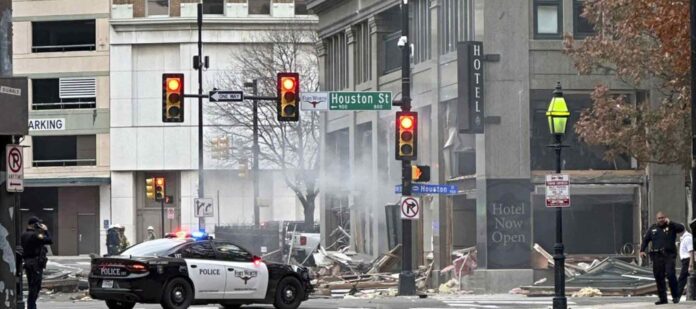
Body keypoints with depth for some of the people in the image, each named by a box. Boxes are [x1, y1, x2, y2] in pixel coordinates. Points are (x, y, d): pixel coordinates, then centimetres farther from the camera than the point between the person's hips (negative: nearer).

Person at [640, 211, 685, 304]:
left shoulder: (671, 227, 5)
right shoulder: (653, 228, 15)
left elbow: (681, 228, -11)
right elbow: (645, 239, 17)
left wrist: (670, 223, -14)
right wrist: (642, 250, 4)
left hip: (669, 255, -4)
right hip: (657, 256, 4)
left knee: (670, 274, -17)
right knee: (659, 277, 3)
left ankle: (675, 296, -5)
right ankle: (663, 298, 11)